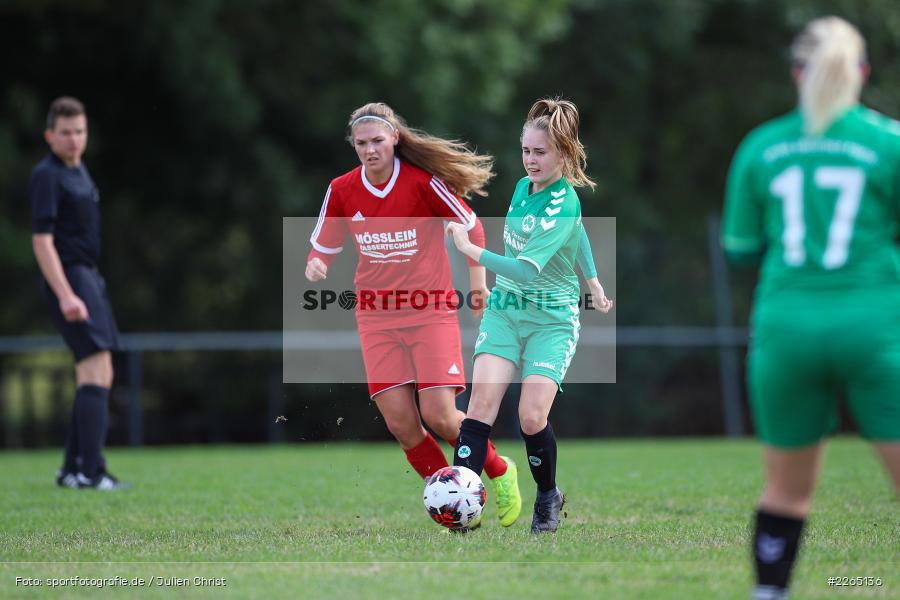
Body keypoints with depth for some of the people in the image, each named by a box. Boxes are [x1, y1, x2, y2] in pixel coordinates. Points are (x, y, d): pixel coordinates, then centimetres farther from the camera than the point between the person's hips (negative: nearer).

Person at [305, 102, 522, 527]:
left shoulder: (424, 180, -10)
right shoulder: (341, 191, 0)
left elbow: (471, 227, 4)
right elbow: (323, 248, 10)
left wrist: (477, 283, 5)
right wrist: (315, 267, -12)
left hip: (432, 311, -3)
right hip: (376, 317, 3)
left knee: (440, 417, -13)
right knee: (400, 424, -7)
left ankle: (500, 473, 15)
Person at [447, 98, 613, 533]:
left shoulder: (563, 204, -20)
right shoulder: (524, 186, 4)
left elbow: (526, 269, -29)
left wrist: (469, 248, -25)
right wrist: (592, 281, 27)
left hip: (552, 320, -6)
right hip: (504, 311, 6)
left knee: (531, 418, -14)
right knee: (481, 403, -13)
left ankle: (548, 496, 15)